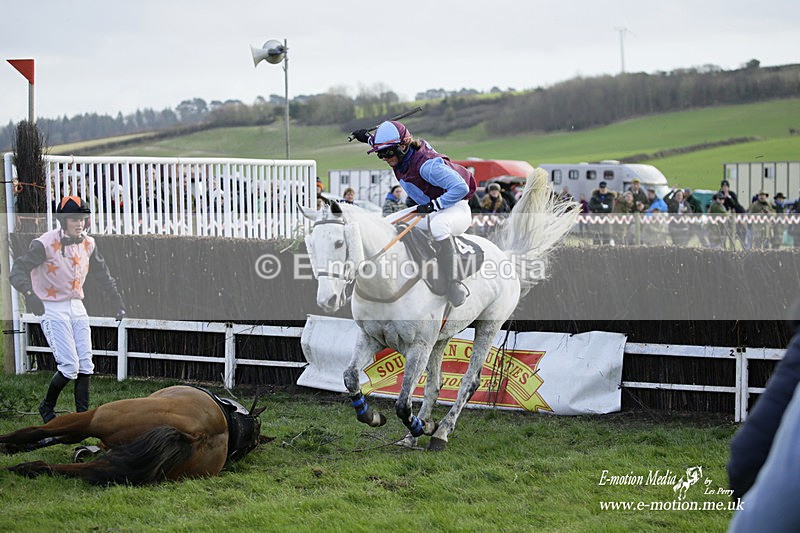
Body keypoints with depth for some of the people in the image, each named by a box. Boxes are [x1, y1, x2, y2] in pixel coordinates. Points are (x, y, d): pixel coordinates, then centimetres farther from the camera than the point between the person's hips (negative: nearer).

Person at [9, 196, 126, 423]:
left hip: (77, 308, 6)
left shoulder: (88, 244, 3)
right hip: (52, 309, -6)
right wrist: (29, 293, -41)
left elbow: (102, 275, 18)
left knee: (85, 365, 1)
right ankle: (47, 406, 12)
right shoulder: (45, 244, -17)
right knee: (70, 366, -12)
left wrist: (118, 302, 17)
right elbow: (18, 270, -23)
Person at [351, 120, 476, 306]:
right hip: (429, 210, 10)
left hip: (455, 208, -10)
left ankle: (453, 284, -40)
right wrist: (369, 138, 16)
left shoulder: (426, 164, -29)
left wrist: (433, 206, -30)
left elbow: (461, 187, -31)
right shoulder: (399, 157, -3)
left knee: (438, 225, -43)